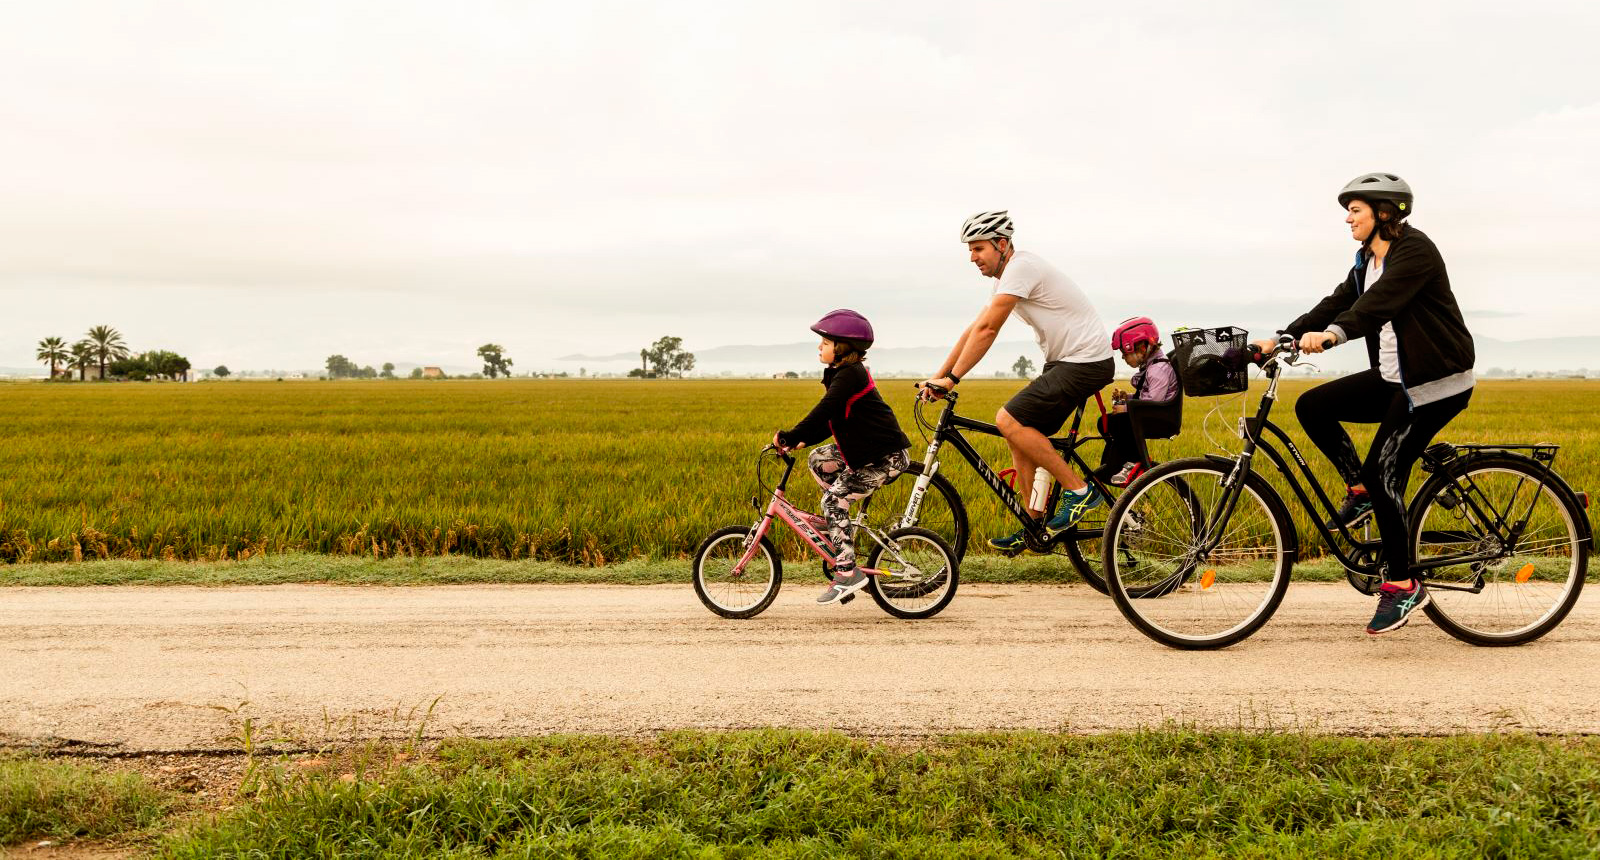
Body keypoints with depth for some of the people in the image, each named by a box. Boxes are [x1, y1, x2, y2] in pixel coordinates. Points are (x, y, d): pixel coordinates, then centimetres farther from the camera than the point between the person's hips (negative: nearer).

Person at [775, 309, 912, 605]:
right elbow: (830, 419, 18)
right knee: (818, 459, 13)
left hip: (886, 456, -10)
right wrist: (803, 441, 7)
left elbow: (824, 411, -25)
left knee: (833, 500, -12)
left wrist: (791, 437, -22)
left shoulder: (850, 374, -16)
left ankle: (848, 574, -10)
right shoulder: (844, 374, 16)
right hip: (865, 450, 10)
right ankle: (843, 529, 18)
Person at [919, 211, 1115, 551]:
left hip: (1086, 362, -10)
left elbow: (986, 330, -23)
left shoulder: (1021, 266, -18)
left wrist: (952, 378, -20)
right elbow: (974, 330, 14)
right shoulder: (1004, 279, 14)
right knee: (1021, 433, 7)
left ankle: (1079, 491, -9)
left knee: (1009, 421, -17)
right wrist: (937, 376, 8)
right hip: (1062, 361, 10)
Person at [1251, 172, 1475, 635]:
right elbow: (1336, 304, 8)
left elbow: (1381, 302, -32)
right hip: (1393, 378, 9)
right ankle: (1359, 491, 9)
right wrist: (1279, 338, -3)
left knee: (1383, 474, -13)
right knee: (1312, 406, -4)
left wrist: (1332, 334, -48)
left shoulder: (1414, 250, -15)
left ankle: (1402, 585, -1)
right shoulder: (1366, 262, 13)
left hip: (1435, 383, -9)